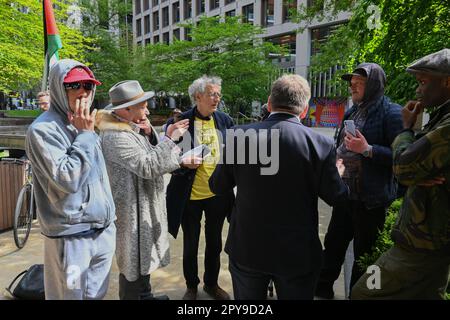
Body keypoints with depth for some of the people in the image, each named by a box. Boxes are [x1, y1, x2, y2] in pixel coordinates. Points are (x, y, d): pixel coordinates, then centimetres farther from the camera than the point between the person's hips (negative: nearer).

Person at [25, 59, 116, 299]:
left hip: (103, 230, 7)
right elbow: (67, 179, -23)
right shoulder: (43, 129, -14)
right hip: (71, 236, -7)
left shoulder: (84, 126, 10)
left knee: (96, 294, 19)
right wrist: (84, 135, -17)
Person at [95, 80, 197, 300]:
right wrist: (171, 139, -19)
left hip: (145, 207, 10)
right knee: (133, 261, 7)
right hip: (132, 210, -10)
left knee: (144, 256, 24)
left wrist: (150, 134, -7)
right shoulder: (115, 137, -23)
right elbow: (148, 166, -26)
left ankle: (145, 294, 42)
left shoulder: (130, 128, 7)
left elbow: (152, 157, 9)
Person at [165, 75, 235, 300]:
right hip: (191, 195, -3)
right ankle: (191, 286, 39)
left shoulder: (225, 120, -1)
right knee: (190, 246, 15)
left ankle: (211, 283, 42)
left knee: (214, 243, 19)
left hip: (218, 194, 3)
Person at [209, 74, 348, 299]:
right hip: (297, 254, 0)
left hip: (247, 249, 1)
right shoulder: (320, 144, -15)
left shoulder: (239, 135, -11)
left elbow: (217, 186, -1)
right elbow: (336, 197, -3)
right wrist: (336, 172, 18)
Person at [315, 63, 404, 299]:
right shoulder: (352, 112, 12)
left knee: (364, 253, 9)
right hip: (345, 192, 8)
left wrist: (367, 149, -25)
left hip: (371, 198, -7)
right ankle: (322, 287, 34)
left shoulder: (391, 113, -12)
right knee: (333, 244, 18)